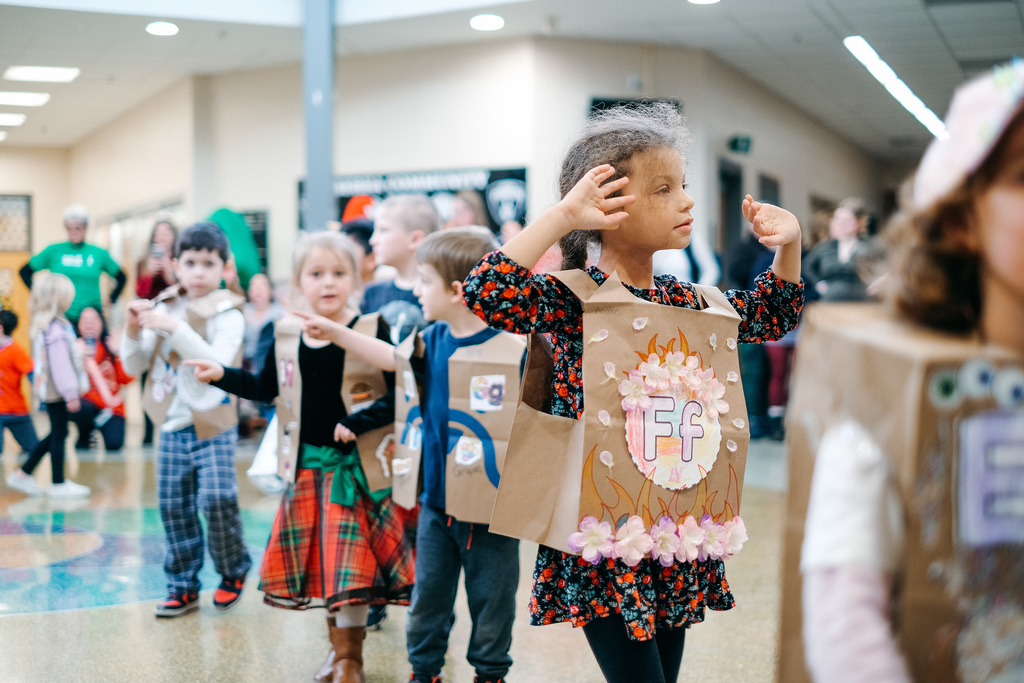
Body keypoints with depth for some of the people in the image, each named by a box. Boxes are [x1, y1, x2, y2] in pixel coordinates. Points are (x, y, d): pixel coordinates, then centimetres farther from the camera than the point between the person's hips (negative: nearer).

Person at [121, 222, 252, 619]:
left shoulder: (226, 313, -7)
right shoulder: (163, 309, 7)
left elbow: (218, 363, -23)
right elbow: (135, 366, 11)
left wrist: (176, 329, -28)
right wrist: (134, 332, -8)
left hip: (213, 428, -5)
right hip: (172, 427, 5)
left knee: (217, 500, -14)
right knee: (174, 507, 8)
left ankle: (233, 572, 11)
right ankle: (183, 586, 21)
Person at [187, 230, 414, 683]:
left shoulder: (372, 331, -11)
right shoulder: (287, 335, 3)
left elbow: (396, 397, -13)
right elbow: (267, 387, 16)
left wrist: (357, 424, -23)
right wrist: (222, 376, 5)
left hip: (355, 462, -5)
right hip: (306, 463, 5)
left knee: (349, 556, -4)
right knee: (316, 556, 12)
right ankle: (339, 642, 31)